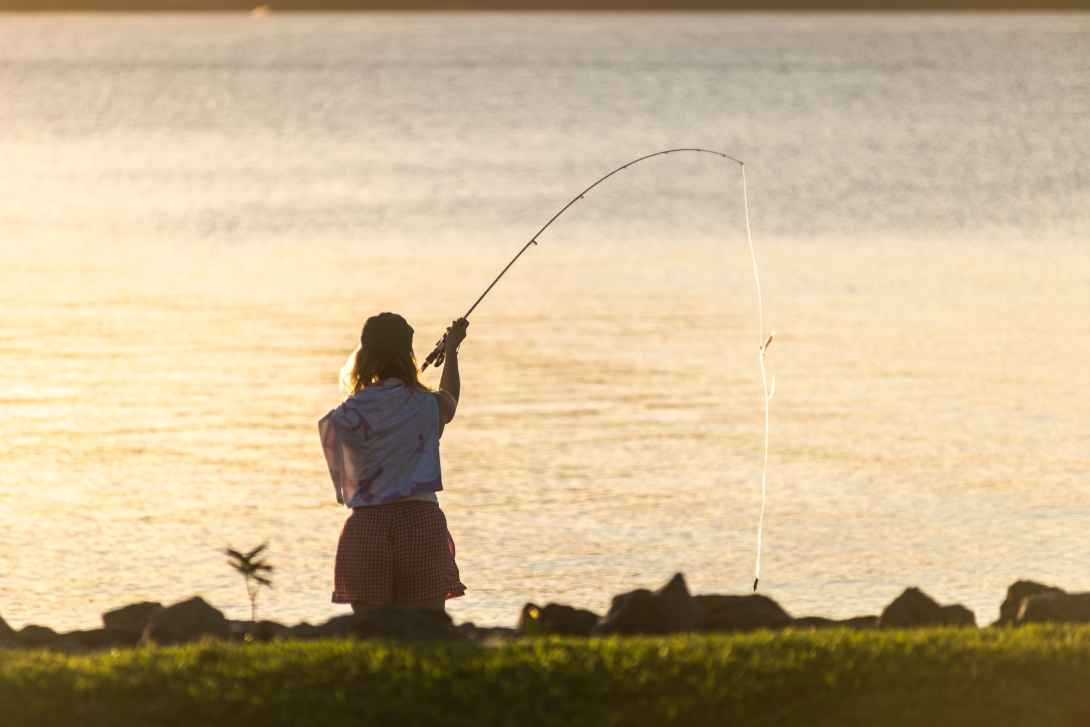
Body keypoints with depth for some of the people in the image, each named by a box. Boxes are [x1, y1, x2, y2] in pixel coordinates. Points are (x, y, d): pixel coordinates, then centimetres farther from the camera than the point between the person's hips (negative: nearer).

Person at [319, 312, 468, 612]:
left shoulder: (348, 415, -1)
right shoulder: (431, 406, 0)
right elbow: (450, 396, 26)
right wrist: (452, 349, 44)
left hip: (365, 528, 1)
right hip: (421, 522, -1)